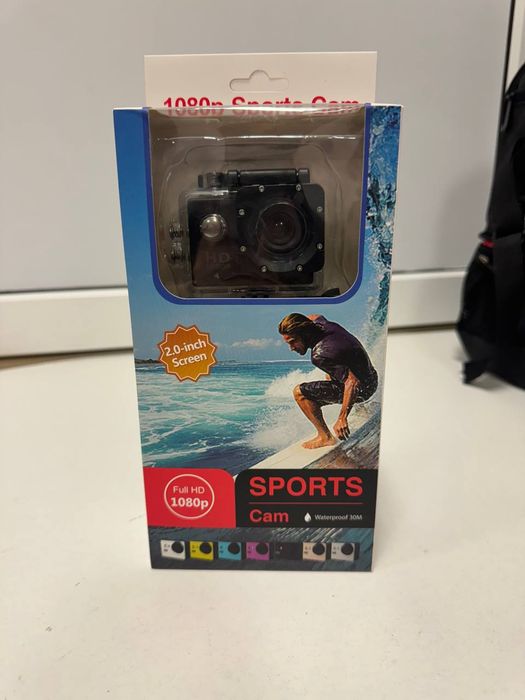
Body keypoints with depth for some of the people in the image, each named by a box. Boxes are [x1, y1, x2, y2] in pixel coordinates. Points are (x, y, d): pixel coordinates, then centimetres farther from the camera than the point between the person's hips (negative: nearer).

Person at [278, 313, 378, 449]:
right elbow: (312, 317, 18)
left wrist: (342, 418, -37)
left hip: (361, 388, -9)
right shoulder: (319, 322, -8)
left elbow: (352, 381, -37)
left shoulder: (320, 355, -33)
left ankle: (325, 437, -10)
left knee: (299, 392, -16)